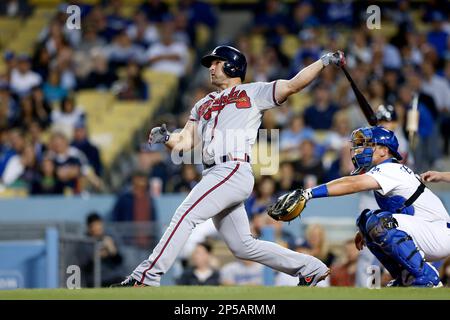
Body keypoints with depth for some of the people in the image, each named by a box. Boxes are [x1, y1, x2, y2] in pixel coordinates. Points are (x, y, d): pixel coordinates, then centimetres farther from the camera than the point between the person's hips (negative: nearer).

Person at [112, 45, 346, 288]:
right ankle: (310, 268, 16)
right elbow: (185, 142, 20)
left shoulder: (253, 93, 10)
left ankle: (146, 277, -24)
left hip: (234, 171, -8)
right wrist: (165, 137, -1)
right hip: (213, 175, 8)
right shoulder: (203, 105, 28)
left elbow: (292, 85, 1)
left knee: (185, 215, -20)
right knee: (243, 246, 7)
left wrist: (324, 61, -9)